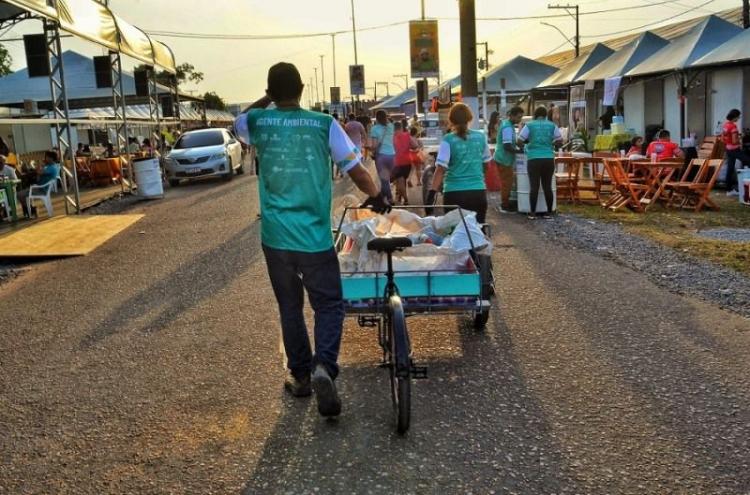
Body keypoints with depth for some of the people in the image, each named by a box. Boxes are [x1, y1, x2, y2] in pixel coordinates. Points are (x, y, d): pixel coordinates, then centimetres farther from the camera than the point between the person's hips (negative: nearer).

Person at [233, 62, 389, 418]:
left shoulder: (258, 121, 1)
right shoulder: (324, 124, -6)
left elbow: (238, 123, 27)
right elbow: (355, 169, 0)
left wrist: (266, 100, 21)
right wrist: (376, 197, 16)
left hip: (275, 238, 3)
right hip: (314, 238, -2)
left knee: (290, 308, 16)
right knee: (329, 306, 8)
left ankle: (301, 375, 25)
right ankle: (324, 366, -13)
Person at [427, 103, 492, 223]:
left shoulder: (448, 140, -8)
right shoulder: (480, 137, 4)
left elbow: (441, 168, -16)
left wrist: (432, 192, -18)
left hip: (455, 193, -3)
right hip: (478, 192, 3)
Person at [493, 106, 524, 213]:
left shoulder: (506, 123, 11)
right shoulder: (508, 127, -20)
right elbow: (507, 146, -26)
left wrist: (517, 147, 12)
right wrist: (520, 151, -16)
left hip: (503, 158, 10)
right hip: (504, 159, -10)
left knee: (506, 183, 15)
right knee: (507, 183, -3)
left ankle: (505, 205, 23)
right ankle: (505, 207, 4)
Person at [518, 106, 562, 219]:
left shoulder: (529, 125, 2)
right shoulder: (552, 125, 7)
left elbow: (520, 140, 2)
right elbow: (560, 141, 8)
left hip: (534, 159, -2)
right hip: (549, 159, 2)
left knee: (534, 186, 1)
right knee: (547, 186, 7)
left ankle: (532, 213, 3)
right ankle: (549, 212, 11)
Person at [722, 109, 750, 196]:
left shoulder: (725, 125, 7)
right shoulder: (733, 126, -20)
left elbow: (722, 139, 15)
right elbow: (735, 141, -22)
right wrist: (740, 140, -4)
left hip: (728, 149, 9)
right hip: (735, 149, -9)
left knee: (730, 169, 10)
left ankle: (729, 190, 13)